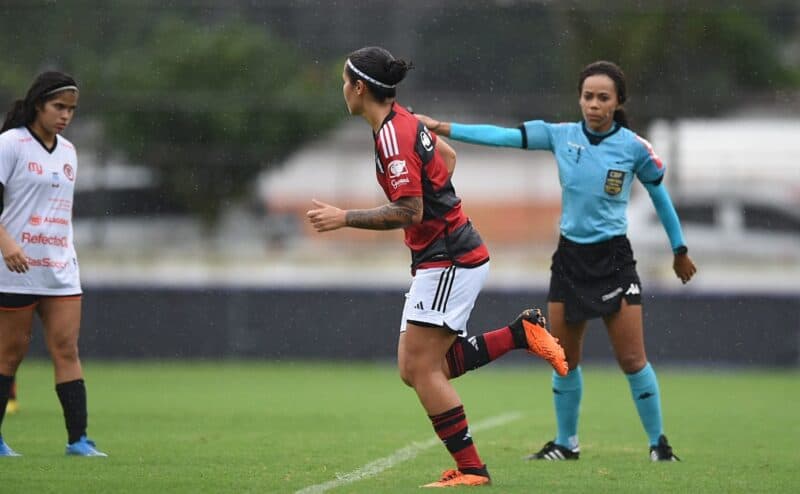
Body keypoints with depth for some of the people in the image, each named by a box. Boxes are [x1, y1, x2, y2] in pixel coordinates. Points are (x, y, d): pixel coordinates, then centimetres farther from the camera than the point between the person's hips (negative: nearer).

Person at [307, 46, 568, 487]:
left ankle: (470, 469, -8)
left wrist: (345, 218, -23)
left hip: (449, 261, -10)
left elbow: (409, 211, -24)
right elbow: (447, 154, 29)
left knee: (422, 369, -10)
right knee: (414, 370, 6)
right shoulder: (404, 122, 12)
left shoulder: (394, 137, -19)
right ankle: (521, 334, 10)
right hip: (437, 259, 10)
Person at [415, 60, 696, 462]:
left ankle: (658, 442, 8)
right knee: (564, 360, 8)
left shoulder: (634, 148, -7)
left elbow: (660, 196, 6)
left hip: (614, 259, -3)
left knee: (632, 360, -5)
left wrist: (679, 251, 13)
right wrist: (441, 127, -12)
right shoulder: (561, 136, -2)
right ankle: (566, 444, 21)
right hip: (569, 257, 3)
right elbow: (501, 136, -5)